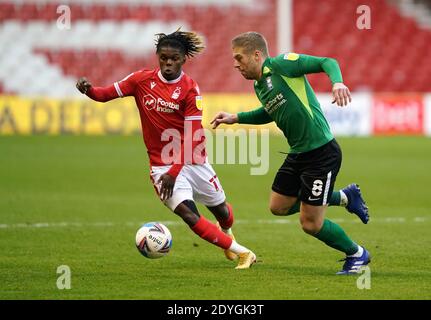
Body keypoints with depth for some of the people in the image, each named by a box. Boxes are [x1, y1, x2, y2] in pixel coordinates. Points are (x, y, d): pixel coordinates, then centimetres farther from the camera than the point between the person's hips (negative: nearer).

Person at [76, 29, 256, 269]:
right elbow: (106, 94, 0)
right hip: (161, 164, 0)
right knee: (188, 214, -20)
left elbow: (192, 137, -15)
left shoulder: (190, 89, -11)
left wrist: (174, 172, -22)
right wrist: (88, 89, -23)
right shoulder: (142, 80, -3)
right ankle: (242, 252, -12)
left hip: (192, 160, 0)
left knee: (221, 210, 16)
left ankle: (225, 231, 55)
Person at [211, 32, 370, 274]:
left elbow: (327, 62, -18)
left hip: (322, 152, -9)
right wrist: (236, 118, 23)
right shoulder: (259, 86, 12)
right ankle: (346, 197, 27)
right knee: (279, 207, 17)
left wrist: (337, 82, -38)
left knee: (311, 224, -4)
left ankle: (357, 255, 20)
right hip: (298, 154, 9)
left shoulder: (280, 65, -14)